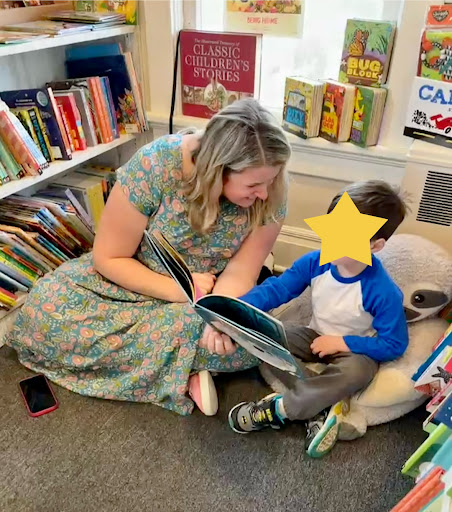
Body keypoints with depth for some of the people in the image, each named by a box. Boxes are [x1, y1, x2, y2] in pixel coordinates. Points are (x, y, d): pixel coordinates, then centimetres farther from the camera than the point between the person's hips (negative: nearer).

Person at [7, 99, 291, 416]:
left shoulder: (270, 192, -19)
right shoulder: (155, 166, -26)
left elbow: (241, 270, -18)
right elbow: (108, 258, -17)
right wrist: (175, 289, -28)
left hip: (214, 293, 0)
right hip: (135, 281, 1)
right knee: (47, 305, -22)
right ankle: (183, 369, -16)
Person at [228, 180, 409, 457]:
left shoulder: (383, 292, -27)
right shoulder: (315, 262, -17)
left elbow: (394, 345, -17)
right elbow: (275, 289, -18)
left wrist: (343, 342, -23)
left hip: (353, 350, -4)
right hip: (316, 339, 4)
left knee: (357, 370, -39)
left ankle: (278, 409, -21)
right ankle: (322, 405, -20)